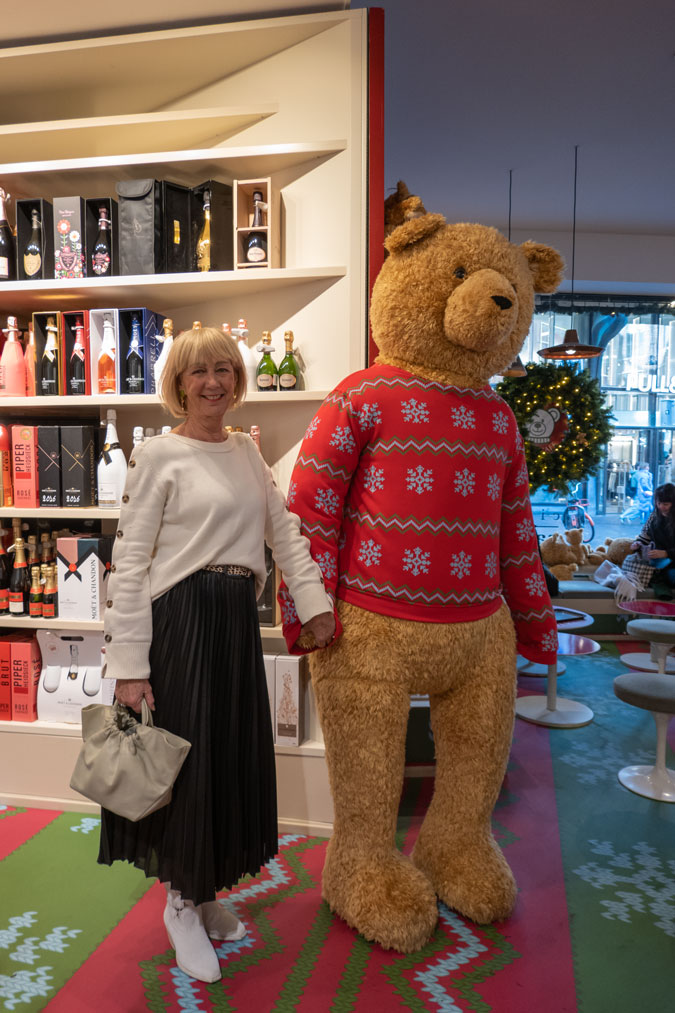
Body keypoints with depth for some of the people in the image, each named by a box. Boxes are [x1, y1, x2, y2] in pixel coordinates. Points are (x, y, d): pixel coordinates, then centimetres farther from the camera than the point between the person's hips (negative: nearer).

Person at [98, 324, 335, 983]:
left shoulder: (246, 450, 12)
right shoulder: (159, 454, -7)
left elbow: (284, 528, 12)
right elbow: (129, 560, -11)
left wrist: (313, 600, 1)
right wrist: (128, 664, -15)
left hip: (238, 619, 6)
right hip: (180, 619, -6)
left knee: (234, 756, 14)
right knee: (188, 757, 4)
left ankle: (204, 894, 37)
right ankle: (182, 906, 30)